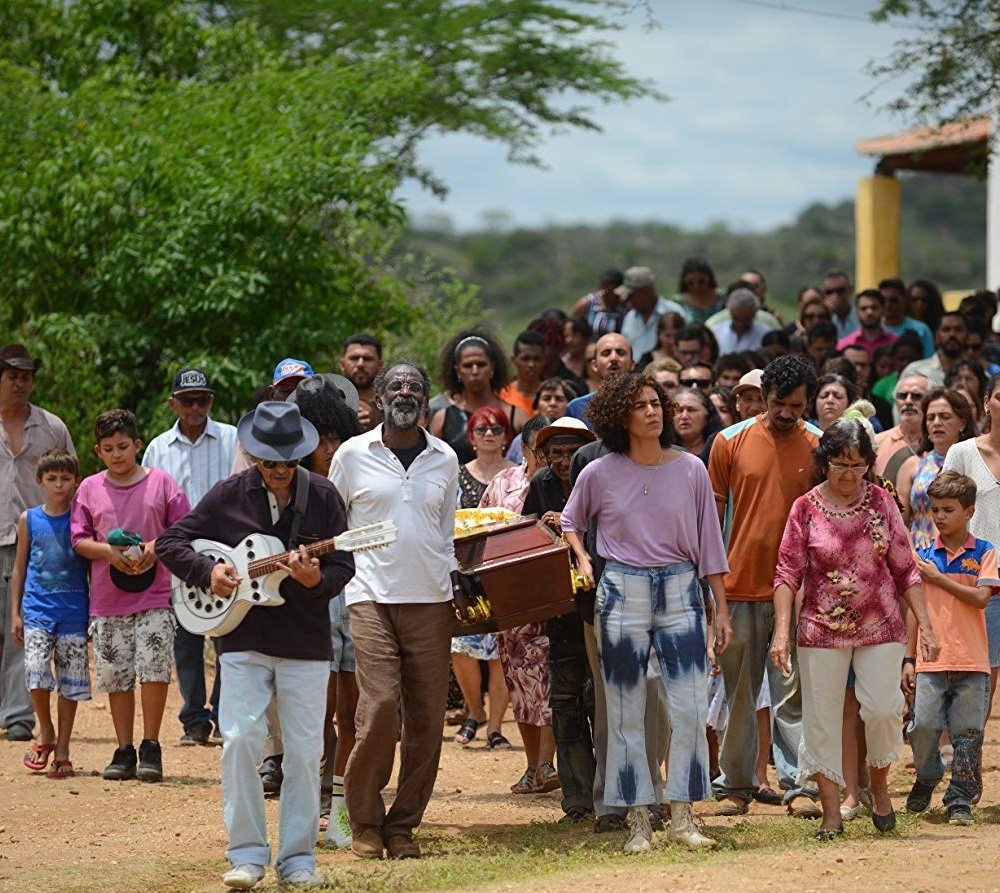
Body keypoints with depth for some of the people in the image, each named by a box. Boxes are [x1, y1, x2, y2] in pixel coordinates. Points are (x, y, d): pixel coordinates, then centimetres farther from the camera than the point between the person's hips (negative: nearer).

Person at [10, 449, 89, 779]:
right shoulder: (29, 520, 6)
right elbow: (19, 568, 11)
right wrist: (15, 613, 7)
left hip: (73, 612, 0)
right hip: (37, 609, 0)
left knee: (71, 682, 1)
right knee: (36, 671, -15)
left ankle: (62, 749, 12)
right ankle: (45, 733, 9)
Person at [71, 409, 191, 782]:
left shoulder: (161, 482, 3)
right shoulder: (89, 489, 7)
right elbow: (79, 540, 5)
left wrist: (156, 546, -14)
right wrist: (109, 552, -12)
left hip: (155, 596, -2)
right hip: (107, 599, 2)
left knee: (154, 668, -11)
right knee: (115, 676, 4)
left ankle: (150, 747, 1)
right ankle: (124, 750, 14)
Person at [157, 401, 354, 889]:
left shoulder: (323, 496, -1)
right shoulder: (229, 495, -1)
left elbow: (343, 568, -1)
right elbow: (170, 543, 5)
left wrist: (314, 579, -23)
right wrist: (207, 571, -12)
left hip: (306, 643, 0)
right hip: (244, 641, 0)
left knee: (304, 750, 2)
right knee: (240, 739, -10)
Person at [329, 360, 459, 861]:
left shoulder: (444, 459, 11)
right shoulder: (353, 455, 4)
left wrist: (455, 578, 7)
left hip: (430, 600, 3)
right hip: (371, 598, -3)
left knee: (426, 717, -1)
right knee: (380, 707, -15)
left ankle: (402, 825, 10)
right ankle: (365, 822, 0)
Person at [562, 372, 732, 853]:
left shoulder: (690, 470, 2)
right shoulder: (600, 474, 0)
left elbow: (709, 542, 6)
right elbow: (570, 523, 18)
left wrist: (721, 608, 4)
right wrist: (582, 560, -1)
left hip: (680, 591, 0)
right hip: (622, 592, 0)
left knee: (690, 709, -5)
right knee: (627, 714, 2)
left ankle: (682, 817, 4)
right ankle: (638, 821, 9)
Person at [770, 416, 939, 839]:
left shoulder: (881, 502, 2)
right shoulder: (805, 509, -2)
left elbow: (905, 569, 6)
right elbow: (788, 573, -2)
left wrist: (925, 625, 2)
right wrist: (782, 632, -12)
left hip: (880, 627, 1)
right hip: (822, 628, -1)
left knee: (883, 708, -9)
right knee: (822, 719, 0)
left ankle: (878, 784, 18)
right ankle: (831, 811, 8)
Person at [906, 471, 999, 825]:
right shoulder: (923, 556, 9)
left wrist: (938, 578, -9)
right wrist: (908, 659, 8)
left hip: (971, 662, -1)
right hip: (931, 662, 1)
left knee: (967, 734, 0)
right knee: (923, 726, -6)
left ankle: (961, 800, 9)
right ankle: (927, 777, 21)